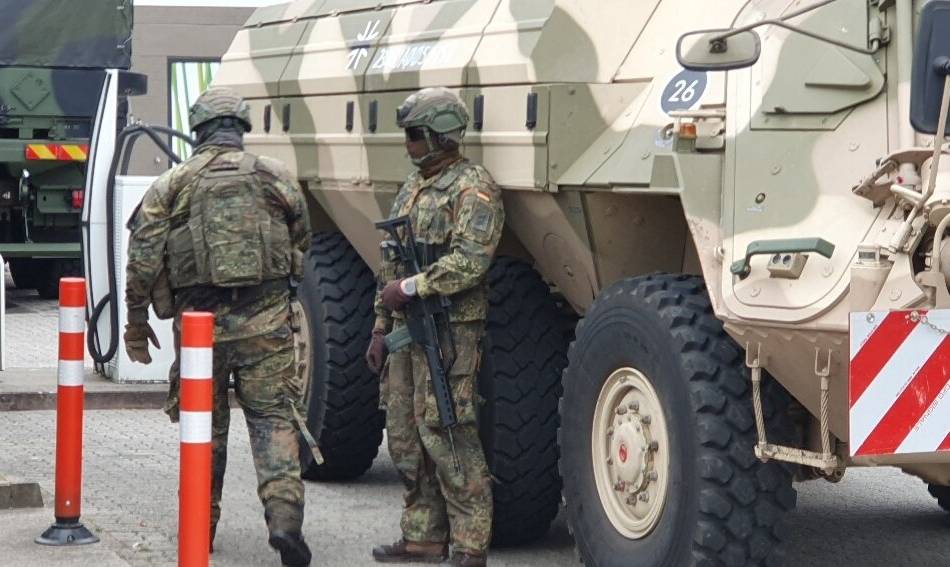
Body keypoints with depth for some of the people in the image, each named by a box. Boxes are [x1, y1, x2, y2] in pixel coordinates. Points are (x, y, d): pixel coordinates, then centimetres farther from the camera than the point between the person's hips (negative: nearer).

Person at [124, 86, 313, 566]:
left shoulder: (172, 185, 1)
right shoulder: (275, 177, 3)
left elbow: (142, 261, -1)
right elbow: (301, 244, 14)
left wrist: (136, 324, 8)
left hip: (199, 320, 0)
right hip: (266, 321, 0)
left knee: (204, 421, 15)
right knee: (273, 416, 3)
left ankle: (201, 525, 22)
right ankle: (284, 515, -14)